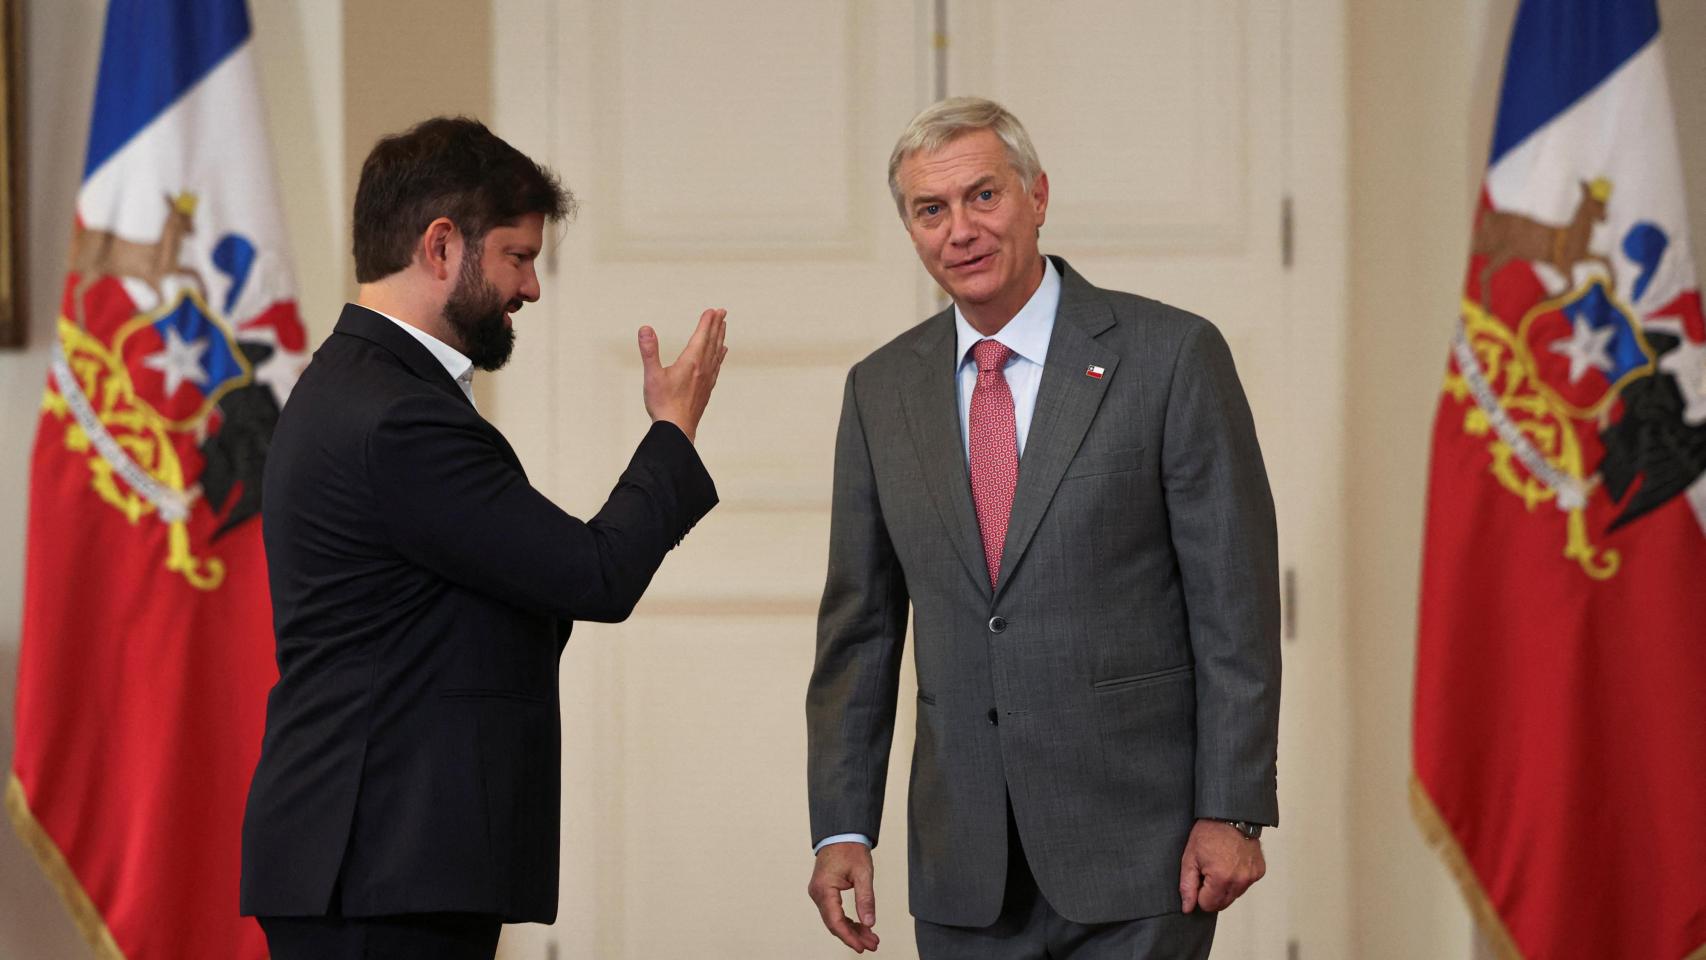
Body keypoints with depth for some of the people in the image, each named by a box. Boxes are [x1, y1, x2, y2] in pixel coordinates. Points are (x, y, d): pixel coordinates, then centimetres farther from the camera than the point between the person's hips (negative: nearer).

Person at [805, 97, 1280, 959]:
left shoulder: (1170, 355, -4)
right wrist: (842, 827, 5)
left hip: (1134, 847, -4)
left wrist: (1231, 813, -10)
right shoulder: (881, 389, 10)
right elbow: (860, 625, 12)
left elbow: (1234, 604, -5)